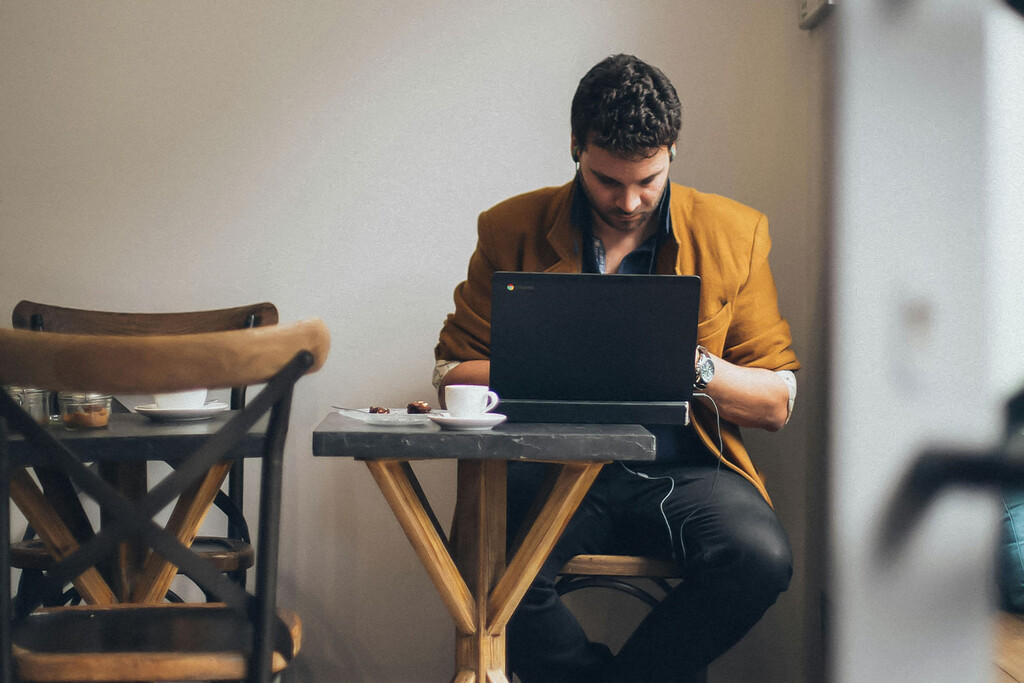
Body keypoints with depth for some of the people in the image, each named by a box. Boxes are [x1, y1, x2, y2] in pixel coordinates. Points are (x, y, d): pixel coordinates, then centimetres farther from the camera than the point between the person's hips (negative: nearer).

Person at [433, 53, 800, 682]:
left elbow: (779, 401, 7)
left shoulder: (735, 234, 7)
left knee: (762, 557, -31)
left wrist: (691, 364, -12)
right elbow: (454, 375, 8)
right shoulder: (512, 231, 7)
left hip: (684, 472, 1)